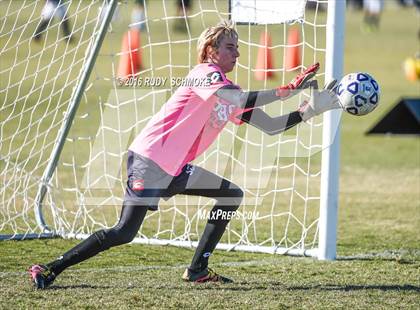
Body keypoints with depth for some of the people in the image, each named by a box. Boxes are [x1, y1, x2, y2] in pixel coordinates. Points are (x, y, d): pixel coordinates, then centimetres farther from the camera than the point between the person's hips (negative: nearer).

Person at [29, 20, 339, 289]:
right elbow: (240, 100, -27)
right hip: (149, 159, -9)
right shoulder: (203, 73, -9)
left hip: (174, 170, 9)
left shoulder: (231, 91, 16)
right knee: (125, 232, -16)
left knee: (232, 195, 6)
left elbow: (270, 126, 13)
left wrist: (310, 110, 3)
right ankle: (50, 270, -10)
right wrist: (288, 90, -27)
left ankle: (197, 269, 6)